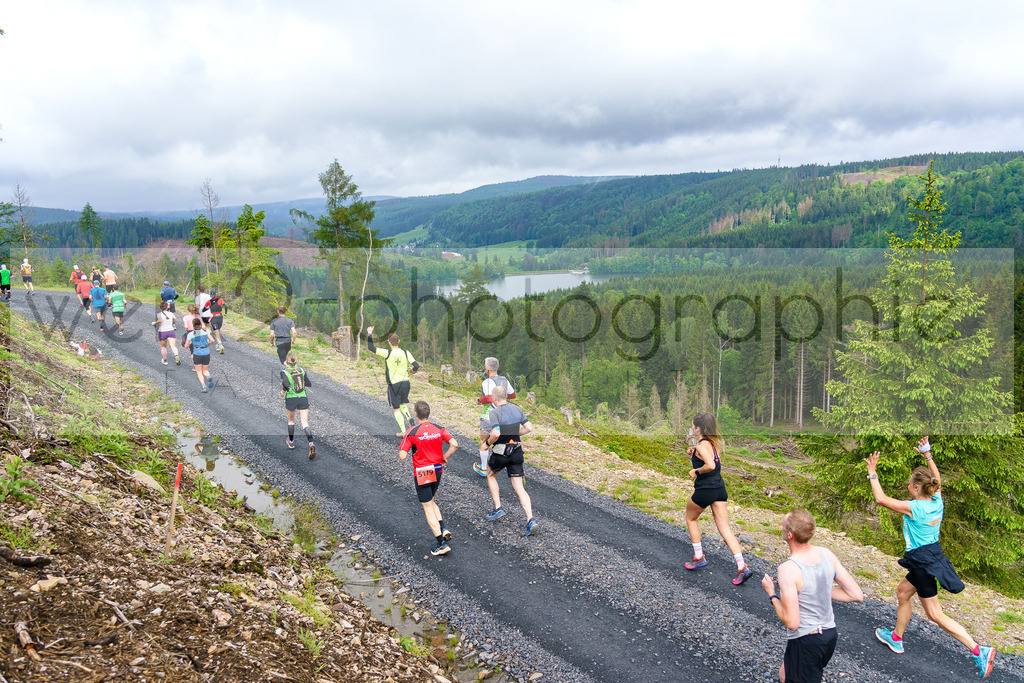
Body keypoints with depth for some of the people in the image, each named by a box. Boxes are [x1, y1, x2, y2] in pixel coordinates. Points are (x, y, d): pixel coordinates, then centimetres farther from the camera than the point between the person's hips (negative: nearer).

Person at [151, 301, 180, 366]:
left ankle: (164, 360, 26)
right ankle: (176, 356, -36)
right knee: (173, 346, -12)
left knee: (163, 347, 16)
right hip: (171, 331, 1)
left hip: (162, 332, -1)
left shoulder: (159, 314, -7)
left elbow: (160, 320, -27)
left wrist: (154, 322, -11)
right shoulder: (170, 314, 5)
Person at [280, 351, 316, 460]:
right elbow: (309, 384, 10)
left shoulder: (284, 371, -6)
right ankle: (311, 443, -29)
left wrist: (283, 392, -2)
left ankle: (291, 441, 39)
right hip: (303, 398, 2)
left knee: (291, 419, 25)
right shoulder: (301, 370, 6)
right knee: (305, 423, -6)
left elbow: (286, 384, -21)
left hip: (291, 399, -2)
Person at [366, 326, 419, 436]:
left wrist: (369, 334, 1)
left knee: (396, 409, 7)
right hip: (406, 382, 4)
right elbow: (416, 366, -7)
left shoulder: (387, 354, -13)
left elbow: (371, 348, -10)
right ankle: (408, 416, -2)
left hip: (394, 385, -4)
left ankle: (403, 431, 4)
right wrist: (412, 370, 16)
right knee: (403, 403, 25)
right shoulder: (406, 353, -4)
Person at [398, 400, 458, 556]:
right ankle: (443, 529, 7)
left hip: (422, 474, -5)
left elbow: (402, 456, -16)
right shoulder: (438, 429, -2)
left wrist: (403, 449, 5)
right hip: (437, 471, 5)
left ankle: (442, 544, 2)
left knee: (428, 508, 4)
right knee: (431, 502, 26)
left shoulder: (412, 432, -14)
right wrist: (444, 458, 2)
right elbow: (454, 444, -11)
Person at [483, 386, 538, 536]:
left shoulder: (494, 413, -15)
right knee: (519, 487, 4)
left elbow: (495, 434, -27)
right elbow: (529, 428, 6)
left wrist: (488, 443, -8)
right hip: (516, 452, 5)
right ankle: (530, 520, -10)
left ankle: (498, 508, 19)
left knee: (491, 475, 26)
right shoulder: (517, 409, 4)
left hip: (500, 453, -5)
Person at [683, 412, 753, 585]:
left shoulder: (701, 446, -17)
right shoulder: (714, 443, 10)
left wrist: (696, 471, -15)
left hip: (705, 490, -8)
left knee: (690, 519, 19)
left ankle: (699, 557, 24)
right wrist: (694, 454, 14)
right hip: (719, 488, 8)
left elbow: (710, 465, -32)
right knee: (724, 529, 5)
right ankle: (742, 567, -4)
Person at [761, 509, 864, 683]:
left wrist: (772, 595, -9)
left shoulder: (788, 569, -26)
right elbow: (857, 595, 0)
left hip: (805, 641, -8)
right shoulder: (826, 554, -6)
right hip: (830, 634, 8)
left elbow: (791, 622, -24)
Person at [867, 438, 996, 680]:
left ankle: (979, 651, 0)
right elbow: (936, 479, 18)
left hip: (923, 560, -9)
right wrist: (928, 456, 19)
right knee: (902, 593, 24)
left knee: (935, 615, 1)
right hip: (932, 555, 9)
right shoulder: (936, 501, -3)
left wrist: (873, 473, -10)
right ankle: (896, 639, 37)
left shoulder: (914, 508, -23)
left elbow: (880, 498, -19)